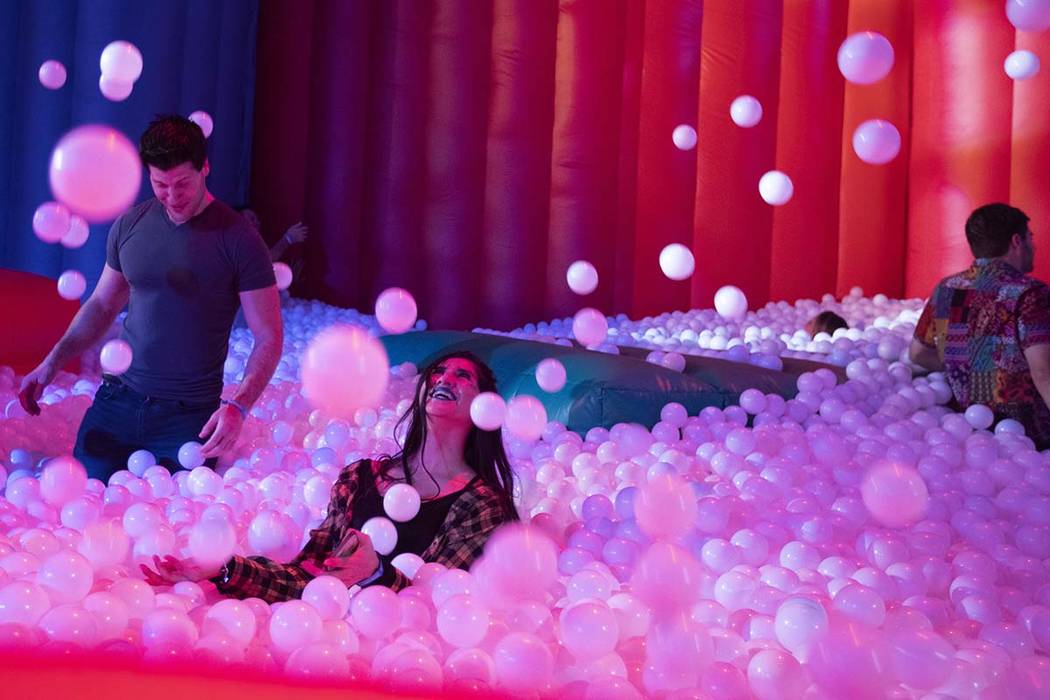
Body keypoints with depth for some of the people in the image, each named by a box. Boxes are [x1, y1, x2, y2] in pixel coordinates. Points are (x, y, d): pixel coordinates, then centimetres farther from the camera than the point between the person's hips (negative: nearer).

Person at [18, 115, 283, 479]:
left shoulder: (238, 240, -11)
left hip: (189, 417, -4)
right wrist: (52, 362, 4)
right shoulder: (130, 225, 4)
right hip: (117, 400, 4)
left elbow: (269, 337, -10)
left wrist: (237, 406, -24)